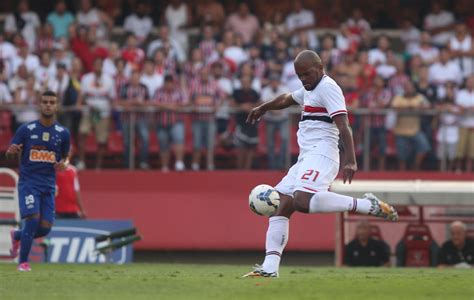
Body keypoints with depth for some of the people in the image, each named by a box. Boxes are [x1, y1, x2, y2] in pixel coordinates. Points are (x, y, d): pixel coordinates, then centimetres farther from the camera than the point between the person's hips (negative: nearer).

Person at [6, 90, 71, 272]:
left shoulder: (63, 133, 5)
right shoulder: (26, 130, -2)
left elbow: (66, 157, 18)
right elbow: (11, 156, 3)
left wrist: (64, 164, -7)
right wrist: (11, 152, -22)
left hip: (48, 186, 3)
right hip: (28, 182, -3)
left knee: (45, 228, -3)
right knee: (33, 219, -20)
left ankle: (17, 236, 29)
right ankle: (23, 262, -8)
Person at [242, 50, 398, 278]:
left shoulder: (328, 88, -7)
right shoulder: (310, 89, 23)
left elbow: (343, 126, -18)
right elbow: (286, 100, 44)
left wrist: (351, 161, -28)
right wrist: (263, 108, 58)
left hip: (321, 155, -10)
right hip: (306, 158, 10)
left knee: (303, 201, -32)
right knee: (280, 206, 2)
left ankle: (368, 206, -27)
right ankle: (270, 268, -3)